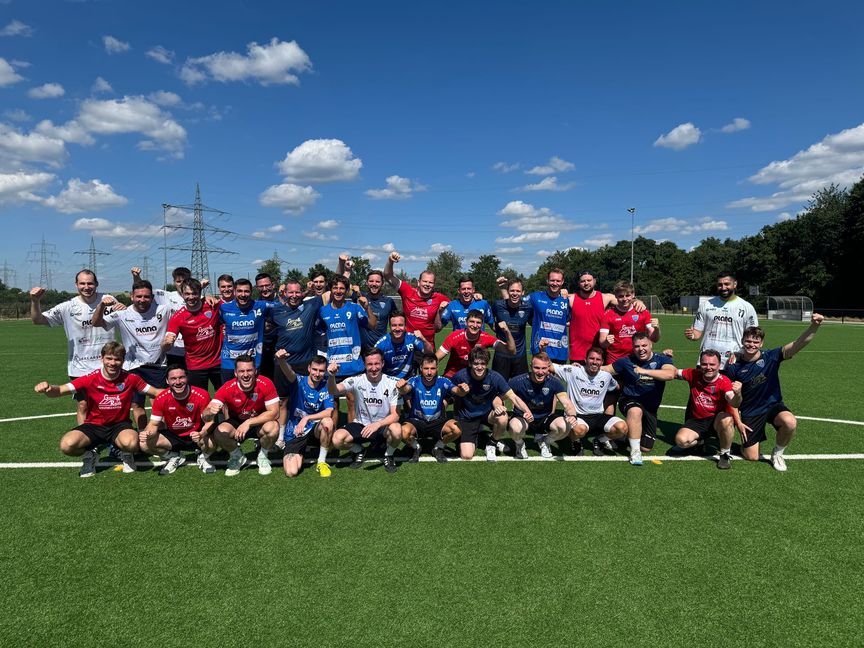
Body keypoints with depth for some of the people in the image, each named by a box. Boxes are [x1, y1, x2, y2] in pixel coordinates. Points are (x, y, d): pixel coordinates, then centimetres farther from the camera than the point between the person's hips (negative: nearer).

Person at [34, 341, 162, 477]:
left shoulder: (130, 378, -8)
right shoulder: (90, 379, -11)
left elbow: (155, 392, 0)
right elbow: (59, 390, -18)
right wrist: (47, 388, -41)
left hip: (120, 425, -1)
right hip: (94, 425, 1)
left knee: (130, 443, -37)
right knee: (67, 444, -30)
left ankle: (126, 454, 4)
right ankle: (89, 455, 7)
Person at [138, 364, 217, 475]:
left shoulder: (202, 395, -21)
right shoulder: (161, 399, -13)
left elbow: (209, 421, -17)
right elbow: (154, 424, -5)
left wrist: (201, 434, -39)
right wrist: (147, 433, -29)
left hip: (195, 436, -3)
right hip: (172, 437, 3)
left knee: (212, 442, -35)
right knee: (144, 444, -20)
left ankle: (203, 457, 5)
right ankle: (173, 457, 10)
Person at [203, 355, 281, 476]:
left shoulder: (266, 384, -24)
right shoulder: (227, 388, -22)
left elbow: (274, 413, -25)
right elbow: (205, 417, -26)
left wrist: (248, 423, -34)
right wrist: (210, 412, -51)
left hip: (260, 422, -1)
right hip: (236, 423, 1)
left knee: (272, 427, -34)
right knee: (220, 431, -29)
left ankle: (263, 456, 1)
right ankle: (237, 457, 5)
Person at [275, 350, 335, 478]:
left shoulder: (326, 387, -4)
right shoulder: (299, 381, -9)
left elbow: (329, 412, -17)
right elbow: (289, 372, -32)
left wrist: (307, 418, -29)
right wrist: (281, 360, -55)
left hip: (314, 429, 1)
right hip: (294, 433, -1)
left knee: (327, 422, -34)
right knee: (291, 472, -18)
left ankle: (322, 462, -12)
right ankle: (299, 455, 21)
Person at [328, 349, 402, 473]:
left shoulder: (391, 384, -11)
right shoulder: (356, 381, -11)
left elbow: (395, 415, -15)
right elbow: (333, 391, -26)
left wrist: (377, 424, -34)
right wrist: (331, 376, -48)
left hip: (383, 427, -1)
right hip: (361, 425, 1)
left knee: (396, 430, -34)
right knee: (337, 439, -26)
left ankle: (389, 455, 1)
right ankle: (359, 451, 10)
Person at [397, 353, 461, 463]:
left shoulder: (443, 381, -11)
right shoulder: (415, 381, -15)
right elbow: (405, 390, -36)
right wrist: (401, 388, -61)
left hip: (437, 422, 1)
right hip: (416, 421, -1)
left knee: (456, 429, -27)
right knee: (405, 432, -34)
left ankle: (438, 448, 7)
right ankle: (416, 448, 5)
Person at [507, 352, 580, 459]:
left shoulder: (554, 382, -14)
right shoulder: (518, 381, -20)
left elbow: (566, 403, -20)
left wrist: (572, 416, -42)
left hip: (545, 418, 3)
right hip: (523, 418, -2)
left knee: (565, 426, -28)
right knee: (515, 427, -39)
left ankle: (544, 442, 9)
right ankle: (520, 444, 3)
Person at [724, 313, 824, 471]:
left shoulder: (771, 357, -11)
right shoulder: (734, 367, -11)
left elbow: (797, 345, -27)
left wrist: (814, 326, -43)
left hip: (773, 405, 0)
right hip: (750, 413, 0)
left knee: (790, 422, -35)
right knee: (752, 457, -2)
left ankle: (777, 453, -4)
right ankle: (746, 441, 37)